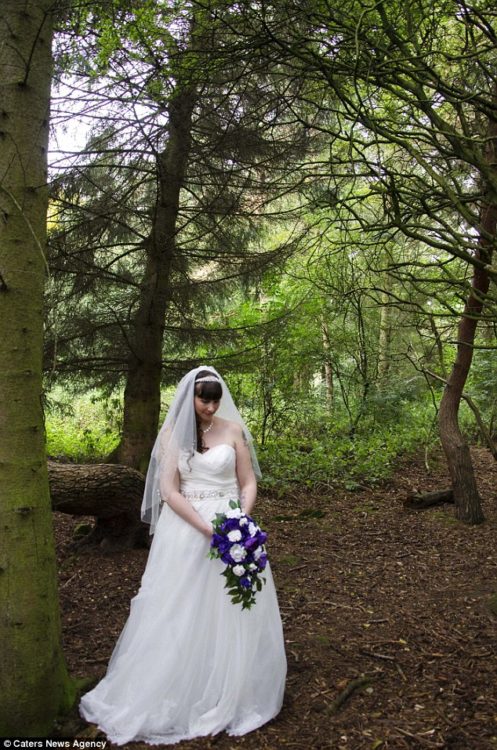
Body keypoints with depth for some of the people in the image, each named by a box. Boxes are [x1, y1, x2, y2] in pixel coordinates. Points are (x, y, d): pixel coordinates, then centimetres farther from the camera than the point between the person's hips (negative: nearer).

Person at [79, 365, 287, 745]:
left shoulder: (233, 429, -1)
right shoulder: (172, 434, -1)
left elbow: (248, 484, 1)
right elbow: (169, 491, -7)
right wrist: (207, 529, -17)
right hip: (185, 529, 0)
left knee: (231, 612, 6)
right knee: (181, 611, 8)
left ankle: (230, 695, 27)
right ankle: (178, 693, 29)